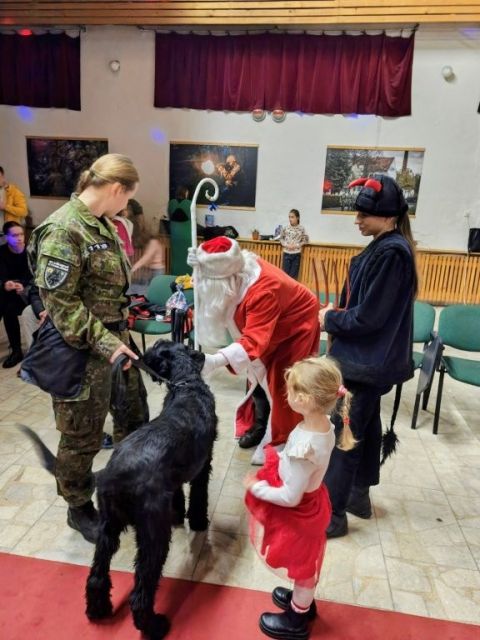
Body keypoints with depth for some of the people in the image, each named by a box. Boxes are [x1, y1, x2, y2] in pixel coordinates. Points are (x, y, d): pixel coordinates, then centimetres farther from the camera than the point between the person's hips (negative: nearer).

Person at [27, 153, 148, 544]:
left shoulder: (102, 224, 8)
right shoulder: (63, 230, -19)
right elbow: (60, 302, -21)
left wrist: (118, 335, 18)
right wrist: (103, 342, -23)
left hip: (114, 338, 9)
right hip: (83, 350, -9)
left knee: (134, 414, 20)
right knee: (83, 435, 9)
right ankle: (80, 508, 33)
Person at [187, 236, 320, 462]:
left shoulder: (263, 290, -44)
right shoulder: (239, 271, -20)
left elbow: (254, 340, -51)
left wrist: (216, 360, -61)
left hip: (294, 326, -8)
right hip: (268, 326, 8)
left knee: (281, 384, -3)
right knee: (258, 373, 12)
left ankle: (278, 442, 13)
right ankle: (259, 425, 31)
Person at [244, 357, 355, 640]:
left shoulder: (304, 446, -40)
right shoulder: (325, 424, -15)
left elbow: (290, 497, -30)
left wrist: (256, 487, -18)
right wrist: (281, 458, -2)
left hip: (300, 512, -7)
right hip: (312, 501, 7)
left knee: (301, 565, 19)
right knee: (307, 562, 31)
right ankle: (303, 601, 57)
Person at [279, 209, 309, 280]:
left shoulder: (301, 229, -4)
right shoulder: (285, 228, -1)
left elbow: (305, 240, 3)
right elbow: (281, 238, 9)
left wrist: (297, 245, -10)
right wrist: (286, 245, -9)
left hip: (296, 254, -1)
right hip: (286, 253, 1)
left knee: (293, 274, 4)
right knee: (285, 273, 2)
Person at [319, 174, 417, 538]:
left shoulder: (391, 253, -22)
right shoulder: (386, 247, 8)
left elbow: (369, 316, -22)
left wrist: (330, 321, -8)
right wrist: (336, 314, 1)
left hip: (367, 360, -10)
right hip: (371, 357, 10)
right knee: (367, 425, 20)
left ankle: (333, 514, 14)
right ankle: (359, 495, 37)